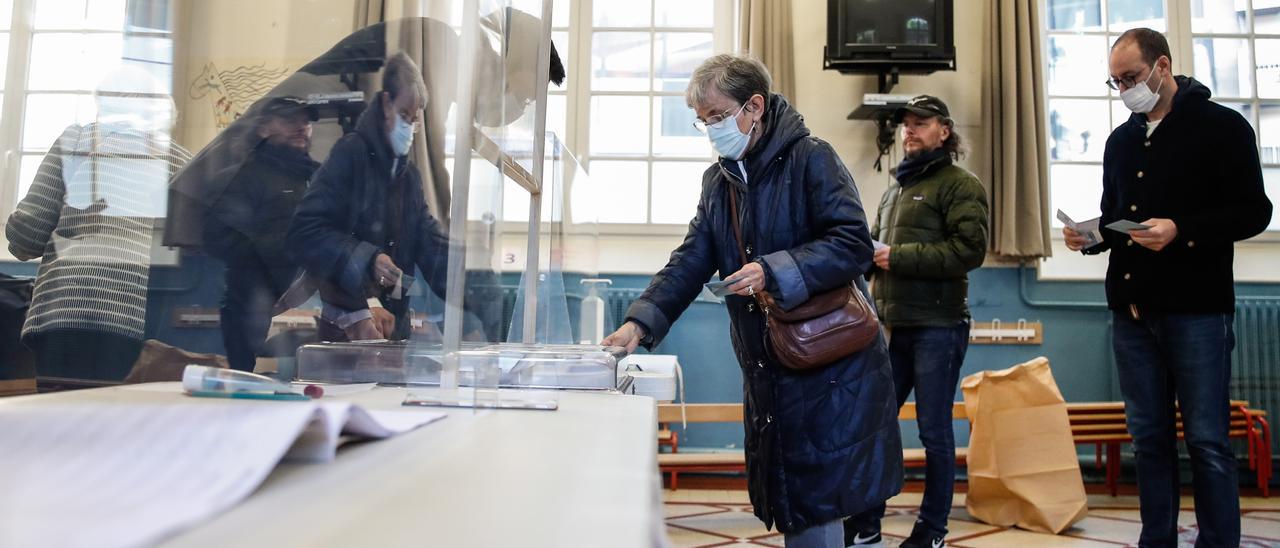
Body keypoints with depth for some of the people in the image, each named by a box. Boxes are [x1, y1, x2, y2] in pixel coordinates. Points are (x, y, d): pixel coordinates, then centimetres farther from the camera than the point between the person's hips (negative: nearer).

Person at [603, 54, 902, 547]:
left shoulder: (811, 158, -9)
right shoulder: (718, 180, 11)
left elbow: (854, 245, -17)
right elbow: (690, 261, 4)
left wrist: (774, 271, -28)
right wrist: (642, 320, -9)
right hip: (766, 369, 6)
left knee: (819, 504, -1)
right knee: (788, 504, 13)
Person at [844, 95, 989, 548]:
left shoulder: (960, 184, -2)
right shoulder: (894, 189, 21)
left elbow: (970, 249, -16)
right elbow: (876, 243, 27)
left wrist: (899, 256, -16)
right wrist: (872, 252, 3)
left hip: (938, 327, -7)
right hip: (893, 327, 7)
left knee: (934, 430, 2)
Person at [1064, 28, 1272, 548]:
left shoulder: (1222, 126, -1)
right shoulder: (1120, 140, 15)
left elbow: (1253, 211, -6)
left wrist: (1181, 231, -21)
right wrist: (1091, 237, 0)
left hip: (1196, 309, -5)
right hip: (1131, 310, 5)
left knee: (1207, 442, 0)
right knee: (1150, 438, 10)